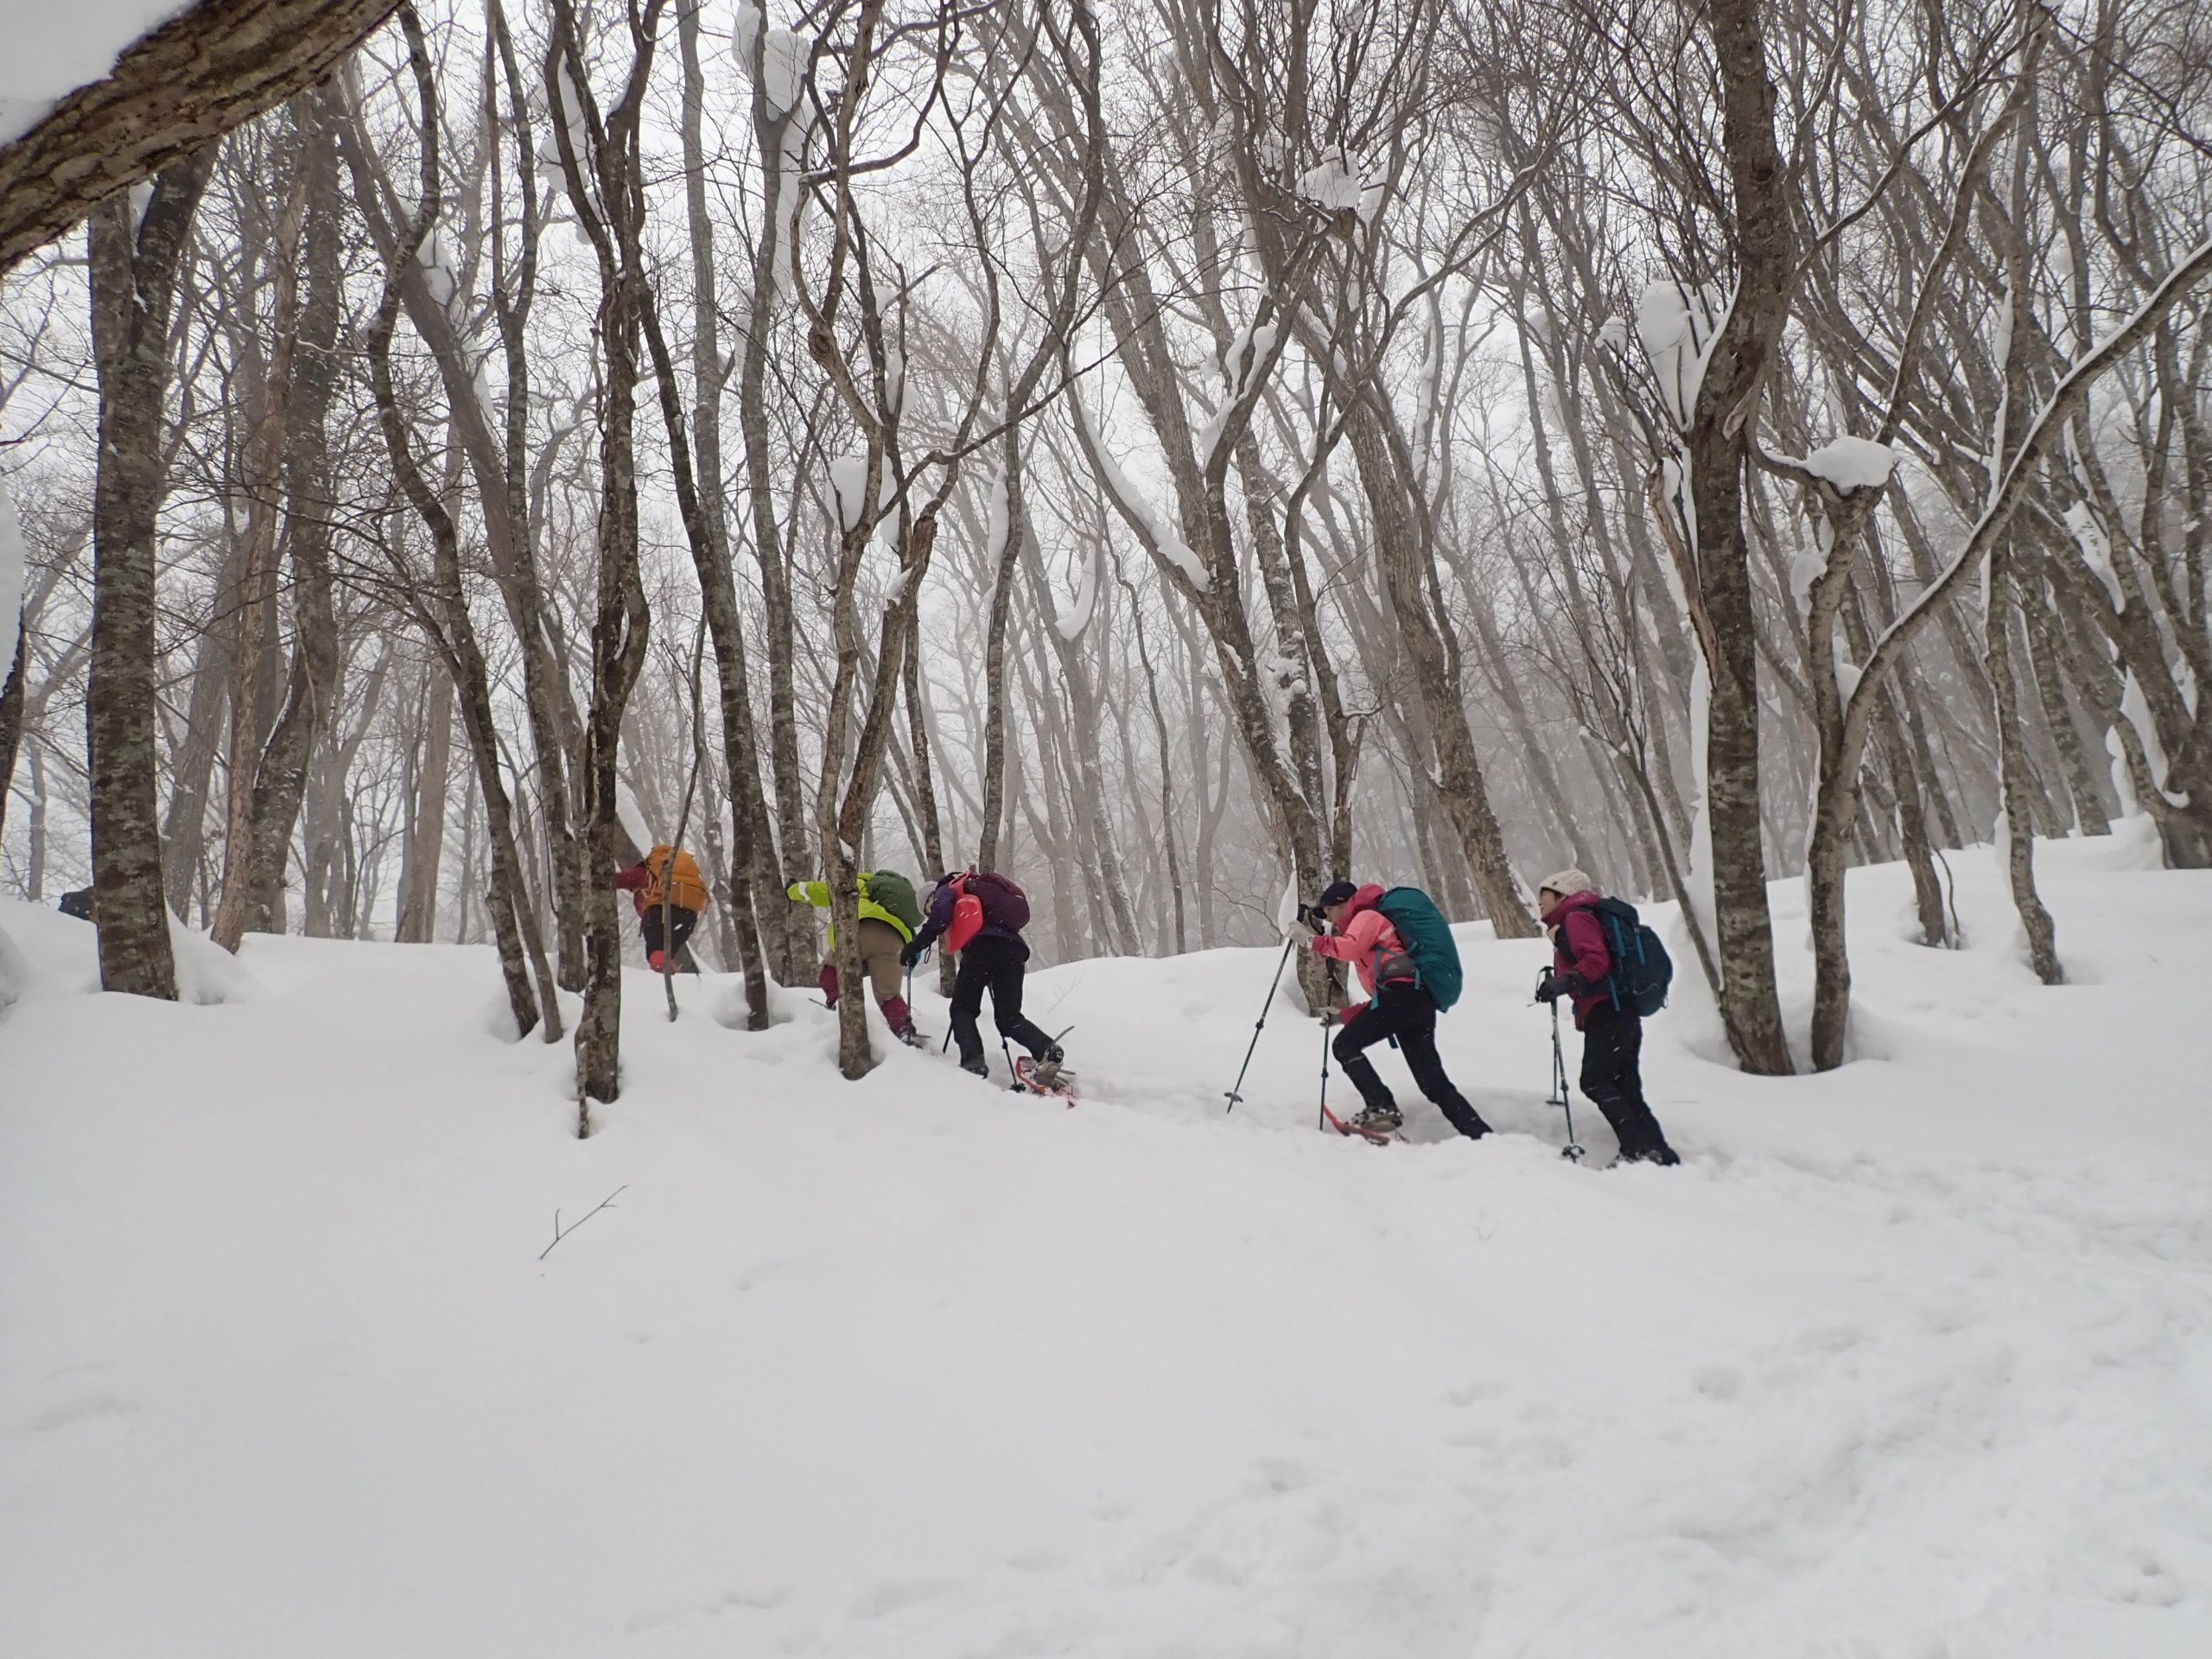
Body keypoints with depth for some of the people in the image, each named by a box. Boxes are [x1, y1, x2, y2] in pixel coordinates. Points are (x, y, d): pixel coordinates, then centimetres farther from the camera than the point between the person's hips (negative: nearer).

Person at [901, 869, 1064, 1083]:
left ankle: (973, 1062, -17)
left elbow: (938, 920, -4)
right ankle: (1048, 1050, -17)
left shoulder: (946, 891, 19)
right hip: (1013, 948, 6)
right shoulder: (978, 891, 41)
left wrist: (914, 946, -4)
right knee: (1009, 1017, 8)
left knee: (962, 1009, 5)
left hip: (983, 945, -6)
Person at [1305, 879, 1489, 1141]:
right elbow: (1380, 999, 33)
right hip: (1420, 1000, 9)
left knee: (1345, 1046, -6)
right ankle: (1483, 1136, -2)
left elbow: (1350, 948, -13)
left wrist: (1313, 941, -5)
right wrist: (1343, 1016, 27)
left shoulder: (1366, 916, 12)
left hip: (1401, 992, -9)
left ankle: (1382, 1108, -20)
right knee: (1434, 1081, 5)